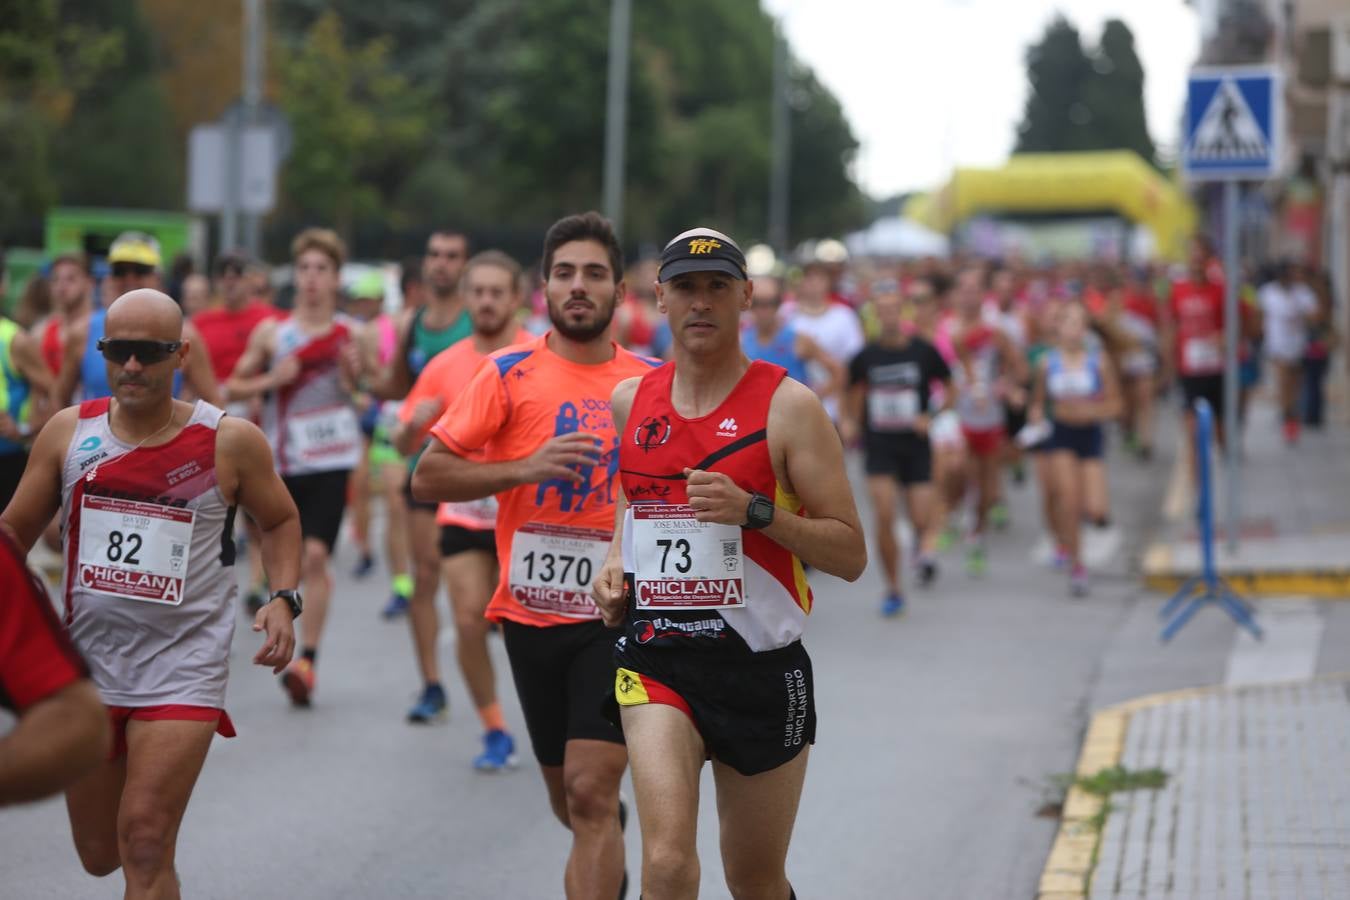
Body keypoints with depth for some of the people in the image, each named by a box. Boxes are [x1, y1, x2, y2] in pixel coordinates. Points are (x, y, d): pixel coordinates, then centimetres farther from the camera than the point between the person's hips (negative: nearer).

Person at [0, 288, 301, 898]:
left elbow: (279, 519, 10)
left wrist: (283, 600, -5)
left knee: (144, 848, -16)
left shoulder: (230, 441, -7)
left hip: (182, 667, -3)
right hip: (87, 663, 4)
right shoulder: (68, 433, -1)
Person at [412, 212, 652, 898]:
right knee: (570, 801, 17)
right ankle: (608, 843, 51)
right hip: (533, 616, 1)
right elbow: (426, 478, -5)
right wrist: (525, 468, -17)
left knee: (590, 794, -15)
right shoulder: (510, 373, -2)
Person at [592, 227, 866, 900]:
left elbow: (850, 555, -8)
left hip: (760, 664, -1)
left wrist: (755, 510, -22)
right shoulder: (630, 401, 6)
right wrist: (616, 563, 8)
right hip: (656, 659, 2)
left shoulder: (788, 405, -6)